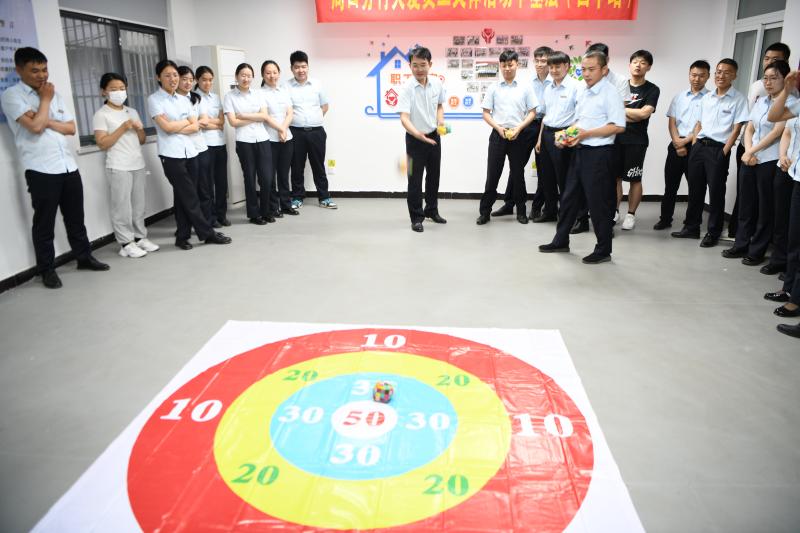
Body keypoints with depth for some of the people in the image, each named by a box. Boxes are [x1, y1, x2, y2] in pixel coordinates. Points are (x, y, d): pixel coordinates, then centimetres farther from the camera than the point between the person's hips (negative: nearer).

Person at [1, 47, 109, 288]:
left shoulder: (54, 94, 15)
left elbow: (71, 127, 10)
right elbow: (35, 126, -18)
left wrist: (48, 122, -7)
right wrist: (45, 99, -4)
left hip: (69, 167, 6)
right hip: (41, 171, -6)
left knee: (75, 217, 15)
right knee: (44, 222, 3)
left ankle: (84, 257, 28)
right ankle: (47, 269, 14)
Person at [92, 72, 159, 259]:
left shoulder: (132, 112, 15)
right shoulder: (101, 115, -3)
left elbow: (142, 140, 18)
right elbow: (102, 144, -11)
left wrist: (139, 129, -3)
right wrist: (123, 128, -15)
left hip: (138, 165, 6)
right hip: (118, 168, -6)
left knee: (139, 204, 8)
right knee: (122, 206, -3)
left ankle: (140, 237, 18)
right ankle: (126, 243, 2)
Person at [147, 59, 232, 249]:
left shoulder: (184, 100, 14)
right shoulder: (154, 100, -2)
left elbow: (195, 127, 6)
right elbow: (167, 127, -12)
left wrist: (176, 127, -8)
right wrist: (186, 122, 2)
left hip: (189, 152, 6)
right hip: (171, 155, -5)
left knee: (183, 197, 8)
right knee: (190, 197, -3)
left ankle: (182, 237, 15)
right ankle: (208, 233, 4)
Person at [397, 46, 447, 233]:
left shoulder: (437, 83, -4)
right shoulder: (407, 88, -19)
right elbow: (404, 117, -29)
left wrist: (440, 120, -4)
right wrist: (417, 134, -45)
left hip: (434, 136, 5)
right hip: (415, 138, -5)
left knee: (434, 176, 16)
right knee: (415, 179, 1)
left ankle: (432, 210, 33)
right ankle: (416, 217, 12)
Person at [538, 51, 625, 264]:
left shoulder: (610, 93, -11)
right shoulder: (584, 93, 14)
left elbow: (618, 126, -19)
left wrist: (586, 133, -21)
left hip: (599, 153, -8)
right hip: (580, 151, 8)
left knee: (598, 202, -1)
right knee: (569, 197, 14)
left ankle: (603, 250, 11)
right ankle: (561, 241, 26)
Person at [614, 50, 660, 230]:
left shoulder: (652, 90, 1)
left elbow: (645, 113, -12)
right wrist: (634, 114, -9)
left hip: (636, 141, -3)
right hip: (616, 138, 3)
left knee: (634, 179, 2)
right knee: (615, 176, 4)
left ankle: (631, 215, 10)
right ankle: (614, 212, 15)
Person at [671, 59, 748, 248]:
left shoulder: (738, 99, -3)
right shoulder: (706, 98, 13)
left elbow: (736, 129, -7)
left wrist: (724, 152, -13)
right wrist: (694, 145, 8)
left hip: (718, 149, -5)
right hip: (699, 146, 5)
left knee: (716, 192, 1)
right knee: (695, 189, 11)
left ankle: (713, 233, 10)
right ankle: (691, 228, 22)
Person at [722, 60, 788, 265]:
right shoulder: (760, 101, 13)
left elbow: (776, 132, -13)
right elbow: (749, 129, 12)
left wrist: (752, 151, -8)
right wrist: (747, 151, -4)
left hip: (770, 162, -6)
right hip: (749, 160, 6)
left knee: (765, 208, 3)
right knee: (746, 204, 11)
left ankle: (757, 251, 10)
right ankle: (741, 245, 21)